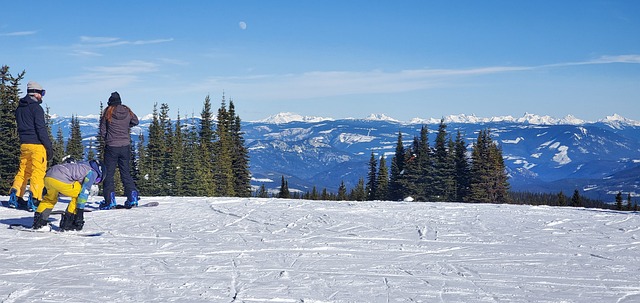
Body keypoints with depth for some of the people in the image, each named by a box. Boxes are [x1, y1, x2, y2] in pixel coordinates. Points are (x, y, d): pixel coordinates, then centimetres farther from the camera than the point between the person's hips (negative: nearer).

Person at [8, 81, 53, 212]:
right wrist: (49, 146, -10)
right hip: (36, 144, -8)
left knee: (23, 170, 14)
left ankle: (15, 196, 8)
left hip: (24, 144, 8)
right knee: (38, 171, -6)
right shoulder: (36, 108, -9)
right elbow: (41, 128, -13)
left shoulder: (19, 108, 16)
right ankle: (34, 200, -11)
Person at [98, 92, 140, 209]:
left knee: (108, 174, 5)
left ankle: (110, 200, 0)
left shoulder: (108, 112, -7)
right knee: (126, 173, 12)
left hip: (111, 147, -3)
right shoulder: (127, 111, 0)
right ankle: (132, 196, 4)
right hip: (125, 146, 3)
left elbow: (102, 131, 0)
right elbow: (135, 121, 21)